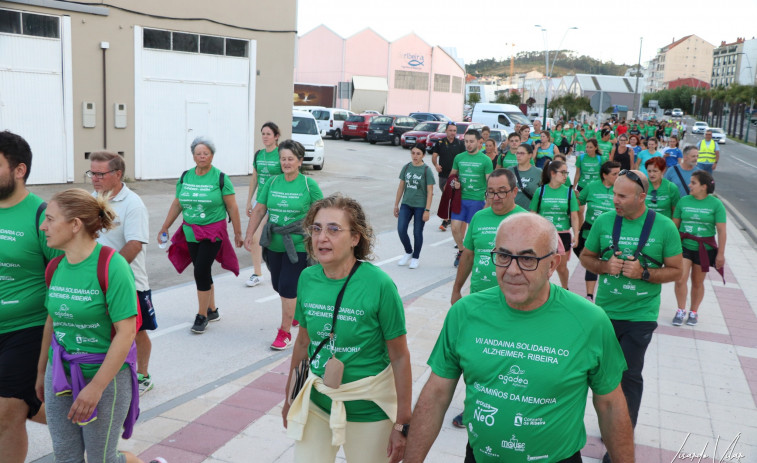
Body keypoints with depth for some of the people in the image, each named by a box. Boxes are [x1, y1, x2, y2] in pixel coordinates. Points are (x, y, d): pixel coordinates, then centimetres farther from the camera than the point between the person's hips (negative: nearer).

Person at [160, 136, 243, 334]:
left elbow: (232, 207, -3)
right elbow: (176, 205, 13)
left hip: (213, 232, -5)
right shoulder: (185, 177, 6)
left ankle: (202, 315, 2)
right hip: (191, 233, 5)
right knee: (203, 272, 11)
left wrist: (238, 233, -2)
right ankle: (212, 310, 27)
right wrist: (164, 228, 12)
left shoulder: (220, 178, -6)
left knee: (201, 271, -10)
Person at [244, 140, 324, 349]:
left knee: (287, 288, -6)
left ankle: (285, 333, 7)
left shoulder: (309, 184, -6)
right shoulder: (272, 182, 5)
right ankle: (298, 309, 44)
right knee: (278, 285, 15)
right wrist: (249, 234, 1)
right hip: (274, 244, 5)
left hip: (297, 245, -5)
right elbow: (259, 210, 7)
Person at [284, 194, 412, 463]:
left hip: (367, 410, -4)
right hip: (316, 404, 4)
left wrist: (402, 424, -12)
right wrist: (290, 398, 15)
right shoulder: (307, 279, -5)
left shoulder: (379, 285, -19)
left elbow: (400, 357, -13)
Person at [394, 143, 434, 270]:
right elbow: (401, 187, 10)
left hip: (420, 206, -4)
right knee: (401, 230, -3)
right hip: (406, 204, 4)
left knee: (417, 232, 5)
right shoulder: (406, 167, 3)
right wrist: (396, 204, 10)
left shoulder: (426, 170, -9)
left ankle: (415, 257, 24)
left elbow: (430, 192, -9)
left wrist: (427, 210, -13)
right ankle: (408, 252, 22)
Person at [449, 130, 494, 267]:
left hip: (477, 199, -3)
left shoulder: (485, 160, -4)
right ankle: (461, 251, 23)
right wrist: (454, 183, -3)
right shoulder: (459, 157, 6)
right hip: (460, 198, 3)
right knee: (455, 228, -1)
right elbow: (452, 174, 20)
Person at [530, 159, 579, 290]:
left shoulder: (568, 192, 1)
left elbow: (574, 216, 2)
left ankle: (565, 289, 35)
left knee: (562, 268, 11)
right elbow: (533, 214, 3)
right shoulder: (541, 191, -2)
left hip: (563, 235, 1)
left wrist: (576, 235, -5)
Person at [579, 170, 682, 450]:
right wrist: (605, 266, -14)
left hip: (640, 315, -3)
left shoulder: (664, 227, -9)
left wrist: (644, 273, -20)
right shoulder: (604, 222, -3)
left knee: (629, 376, 3)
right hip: (605, 311, 3)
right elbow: (586, 257, 7)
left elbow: (675, 271, -3)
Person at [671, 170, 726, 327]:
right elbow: (674, 225, 7)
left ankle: (693, 312, 30)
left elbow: (721, 231, -5)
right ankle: (681, 311, 9)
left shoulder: (715, 204, -6)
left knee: (697, 282, 10)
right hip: (684, 246, 1)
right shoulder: (684, 201, 0)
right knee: (680, 279, -10)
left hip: (704, 249, -1)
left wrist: (720, 253, -7)